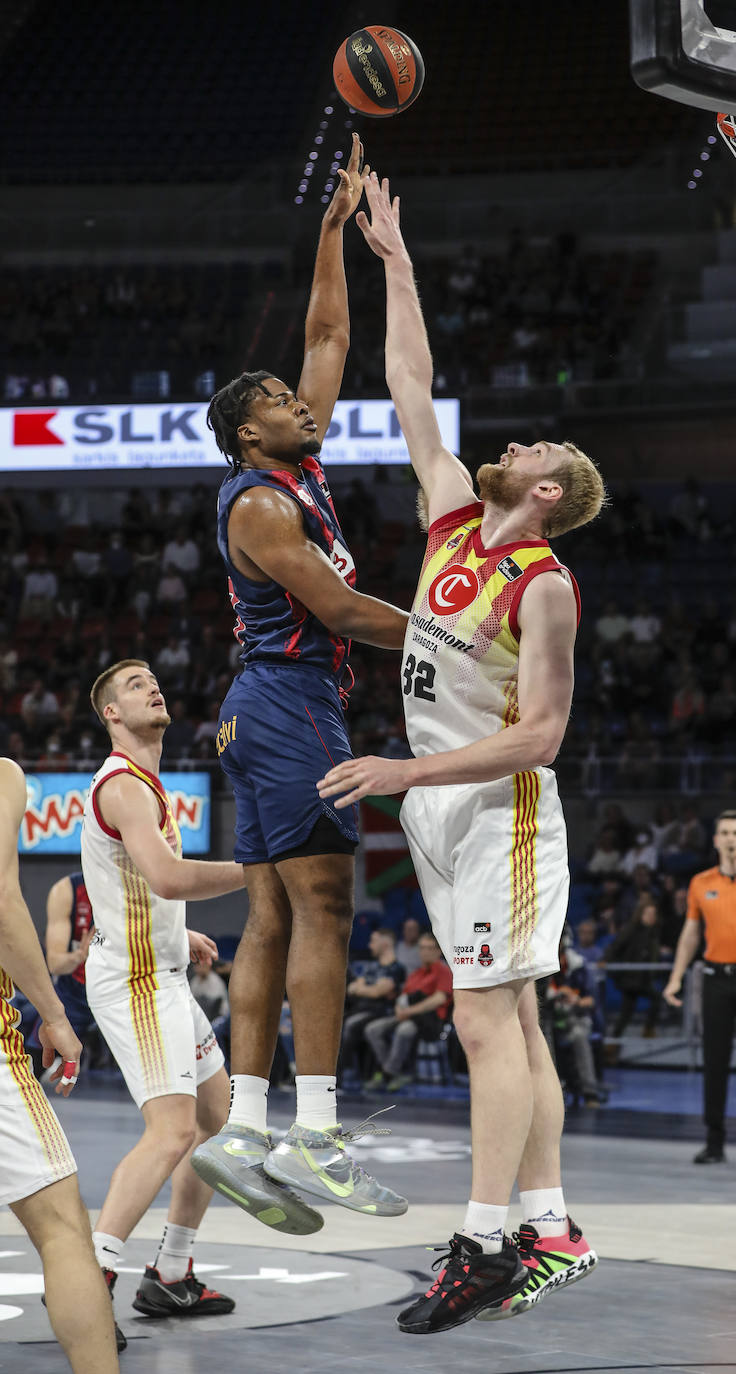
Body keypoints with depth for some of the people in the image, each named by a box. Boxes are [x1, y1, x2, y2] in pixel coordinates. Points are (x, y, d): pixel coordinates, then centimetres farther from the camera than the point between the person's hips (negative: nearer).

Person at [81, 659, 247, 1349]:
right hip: (135, 982, -11)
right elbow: (169, 878, -31)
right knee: (172, 1131, -22)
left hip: (160, 977, 11)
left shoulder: (143, 784, 19)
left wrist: (177, 934, 24)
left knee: (220, 1121, 14)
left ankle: (170, 1278, 20)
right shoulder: (125, 785, -16)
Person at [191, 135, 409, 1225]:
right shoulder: (260, 504, -11)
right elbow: (342, 611, -15)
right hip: (287, 702, -10)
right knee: (322, 910, -14)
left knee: (274, 921, 4)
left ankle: (242, 1130, 2)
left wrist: (336, 226, 19)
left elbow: (329, 337, 22)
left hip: (273, 711, 10)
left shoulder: (298, 471, 16)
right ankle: (315, 1137, -17)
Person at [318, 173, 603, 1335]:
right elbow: (412, 392, 15)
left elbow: (538, 735, -18)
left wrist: (409, 771, -22)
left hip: (502, 806, -8)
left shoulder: (544, 585, -14)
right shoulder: (454, 517, 8)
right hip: (442, 804, 8)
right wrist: (394, 264, 16)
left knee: (488, 1025, -11)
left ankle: (483, 1248, -12)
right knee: (509, 1023, 8)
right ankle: (552, 1234, 13)